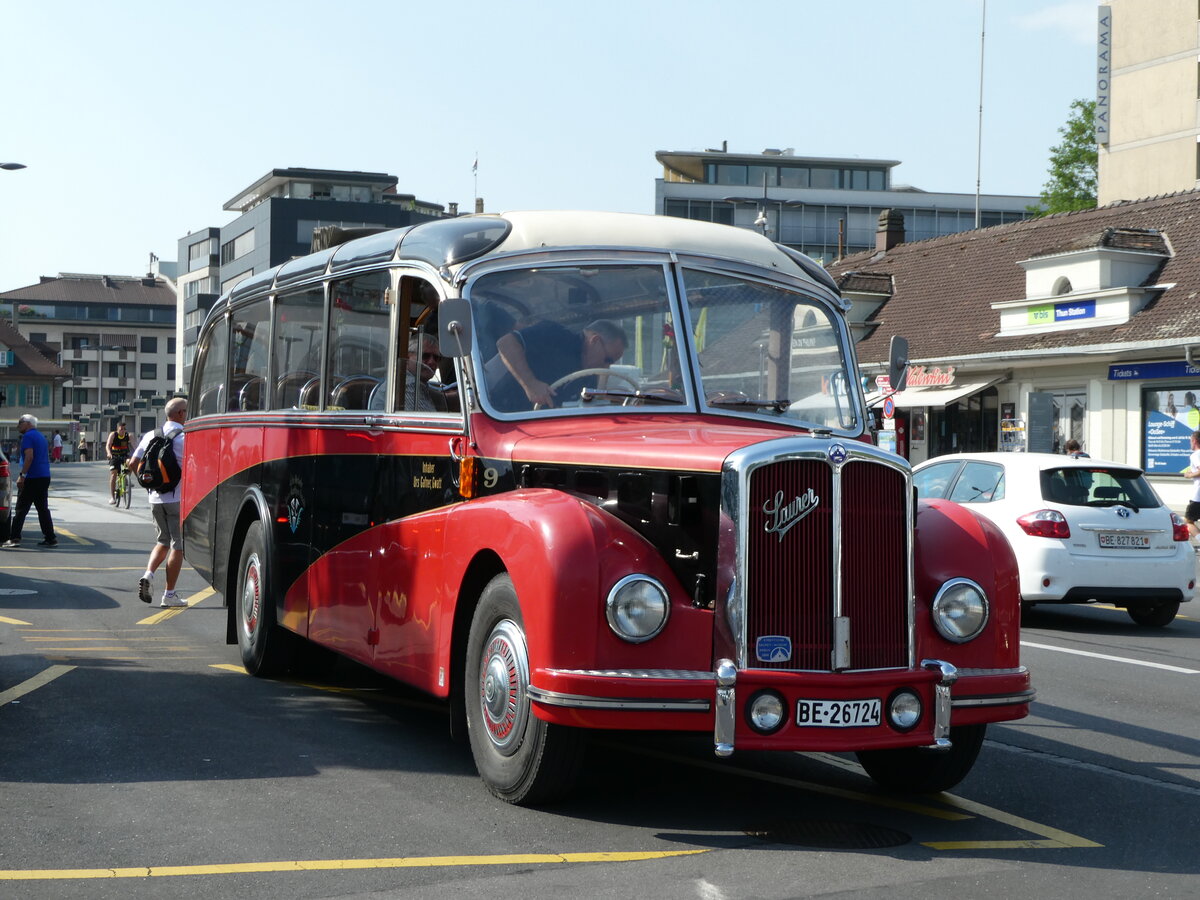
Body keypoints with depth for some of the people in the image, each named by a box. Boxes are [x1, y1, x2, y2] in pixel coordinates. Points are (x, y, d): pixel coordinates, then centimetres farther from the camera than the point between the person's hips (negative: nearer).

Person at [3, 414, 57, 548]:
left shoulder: (28, 436, -9)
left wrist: (22, 475, -21)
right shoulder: (41, 436, 18)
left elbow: (29, 456, -20)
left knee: (21, 509, -4)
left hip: (32, 478, -8)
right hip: (45, 477, 8)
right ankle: (50, 538, 6)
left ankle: (14, 538, -7)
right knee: (43, 508, 10)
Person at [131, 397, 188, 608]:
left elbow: (134, 464, 11)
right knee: (178, 546, 2)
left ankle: (148, 574, -3)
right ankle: (170, 595, 2)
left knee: (163, 541, 21)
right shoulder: (185, 438, -12)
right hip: (178, 498, -6)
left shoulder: (150, 436, 7)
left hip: (156, 498, 6)